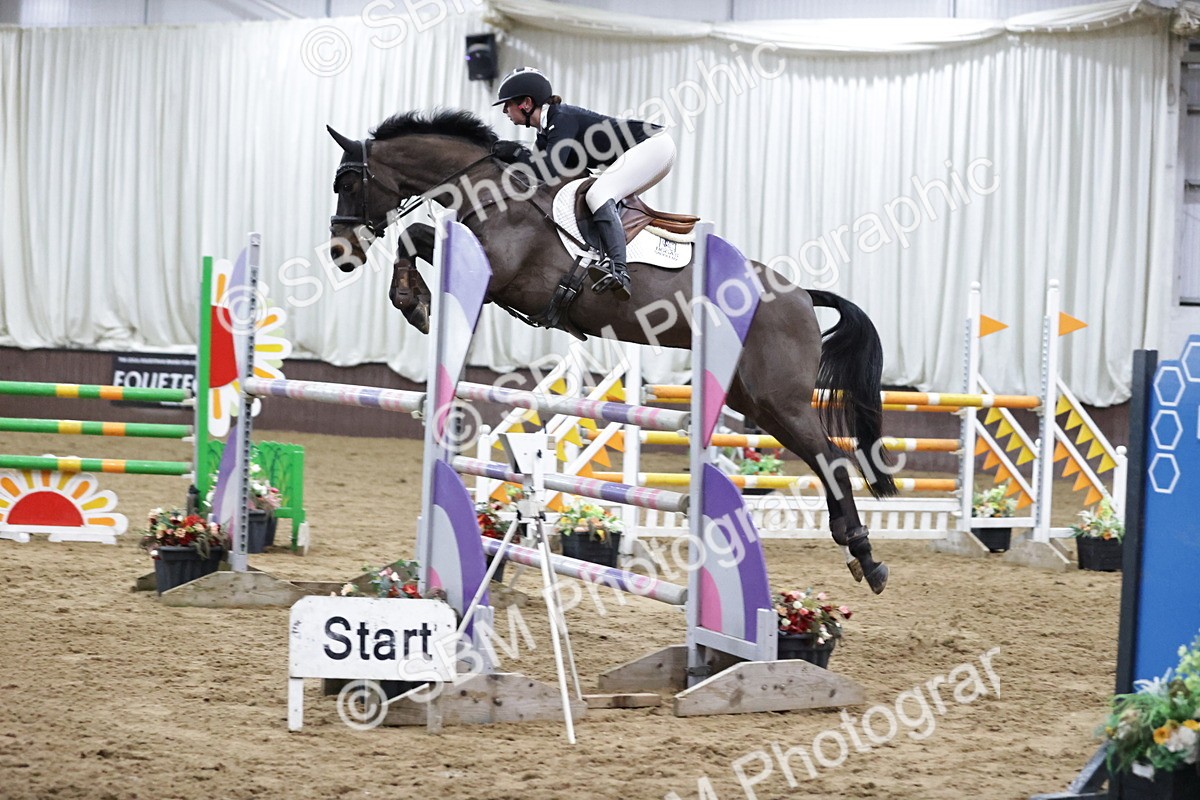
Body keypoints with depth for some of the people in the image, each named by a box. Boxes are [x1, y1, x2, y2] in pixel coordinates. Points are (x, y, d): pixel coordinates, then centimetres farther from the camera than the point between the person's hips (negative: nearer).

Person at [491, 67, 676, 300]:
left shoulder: (563, 120, -18)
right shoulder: (546, 131, 11)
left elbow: (550, 173, -28)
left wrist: (518, 152, -15)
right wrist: (509, 157, 1)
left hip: (654, 145, -11)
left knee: (598, 195, -27)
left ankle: (619, 271, -44)